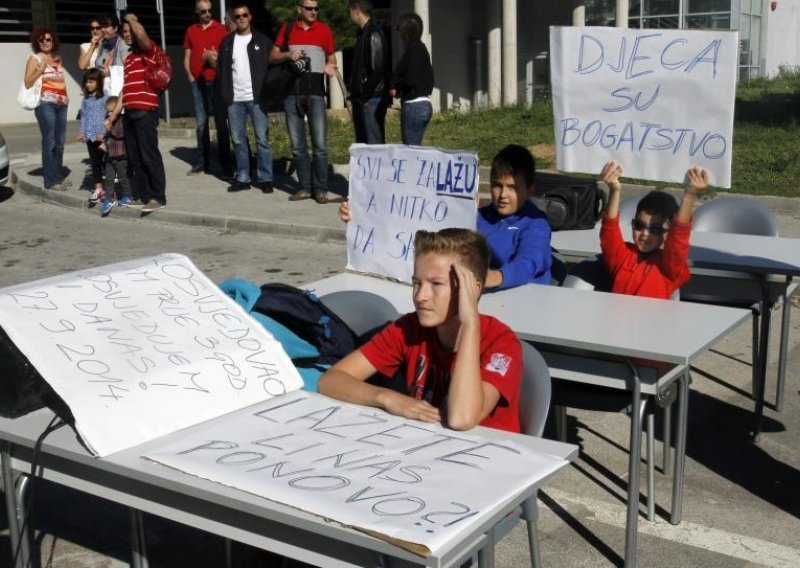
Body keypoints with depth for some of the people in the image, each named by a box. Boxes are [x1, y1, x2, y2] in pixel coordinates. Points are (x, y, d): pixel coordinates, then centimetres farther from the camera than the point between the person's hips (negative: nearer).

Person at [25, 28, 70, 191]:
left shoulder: (57, 58, 18)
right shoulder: (35, 58, 1)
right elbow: (28, 83, -7)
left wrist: (66, 96, 13)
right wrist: (41, 69, -15)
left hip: (61, 104, 6)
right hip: (45, 104, -6)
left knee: (60, 142, 7)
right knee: (49, 142, -10)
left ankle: (58, 175, 15)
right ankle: (51, 180, -10)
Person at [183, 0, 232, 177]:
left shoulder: (221, 29, 3)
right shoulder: (191, 31, 13)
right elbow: (187, 57, 15)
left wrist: (216, 59, -16)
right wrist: (190, 76, 3)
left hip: (216, 81, -3)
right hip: (197, 82, 3)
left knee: (221, 122, -2)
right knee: (201, 124, 6)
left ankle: (226, 163, 0)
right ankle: (201, 162, 10)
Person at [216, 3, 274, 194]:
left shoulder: (262, 41, 3)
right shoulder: (227, 42, 11)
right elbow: (221, 69, 13)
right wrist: (224, 94, 3)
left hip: (256, 98, -3)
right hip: (234, 100, 3)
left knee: (262, 139, -2)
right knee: (238, 140, 6)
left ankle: (265, 178, 3)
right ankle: (242, 178, 13)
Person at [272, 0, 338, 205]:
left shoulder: (324, 30, 5)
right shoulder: (287, 29, 9)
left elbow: (331, 58, 12)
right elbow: (273, 56, 12)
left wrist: (330, 67, -10)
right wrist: (288, 55, -8)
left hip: (315, 90, -2)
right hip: (291, 90, 3)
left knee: (320, 144, -7)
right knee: (297, 145, 6)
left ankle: (320, 188, -1)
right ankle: (305, 187, 14)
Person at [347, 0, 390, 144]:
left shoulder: (374, 34, -13)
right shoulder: (364, 33, 16)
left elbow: (377, 69, -19)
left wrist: (365, 95, -17)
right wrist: (356, 94, 13)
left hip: (371, 100, -10)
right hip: (363, 99, 10)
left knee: (374, 143, -8)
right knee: (362, 142, 13)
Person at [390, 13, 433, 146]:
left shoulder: (414, 49, -13)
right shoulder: (421, 48, 15)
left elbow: (410, 80, -21)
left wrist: (396, 88, 0)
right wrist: (398, 88, 7)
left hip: (414, 106, -10)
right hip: (424, 104, 10)